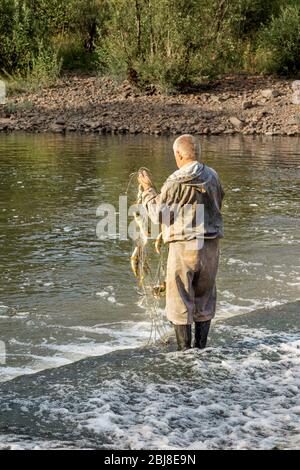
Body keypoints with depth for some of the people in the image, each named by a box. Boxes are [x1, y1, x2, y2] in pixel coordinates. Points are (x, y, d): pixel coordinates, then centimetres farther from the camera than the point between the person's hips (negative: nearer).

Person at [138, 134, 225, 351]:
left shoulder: (176, 183, -14)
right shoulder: (212, 176, 3)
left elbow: (159, 215, -7)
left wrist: (148, 189, 3)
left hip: (184, 246, -5)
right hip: (211, 245, 5)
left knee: (180, 300, 5)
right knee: (204, 297, 16)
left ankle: (185, 351, 7)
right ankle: (201, 348, 21)